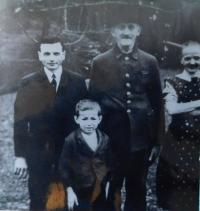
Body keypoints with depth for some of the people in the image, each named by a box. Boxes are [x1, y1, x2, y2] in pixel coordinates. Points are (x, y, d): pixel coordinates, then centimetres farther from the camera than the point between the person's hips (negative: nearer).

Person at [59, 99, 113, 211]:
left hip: (100, 191, 4)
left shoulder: (105, 139, 0)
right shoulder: (71, 140, -13)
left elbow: (109, 164, 9)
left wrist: (108, 184, 7)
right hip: (80, 191, -4)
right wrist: (69, 190, -13)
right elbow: (64, 166, -11)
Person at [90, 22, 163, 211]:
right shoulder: (100, 62, 0)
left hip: (141, 138, 1)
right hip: (111, 139, -1)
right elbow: (93, 101, 4)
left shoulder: (149, 62, 3)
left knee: (137, 188, 12)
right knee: (109, 189, 9)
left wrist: (156, 140, 5)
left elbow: (157, 103, 6)